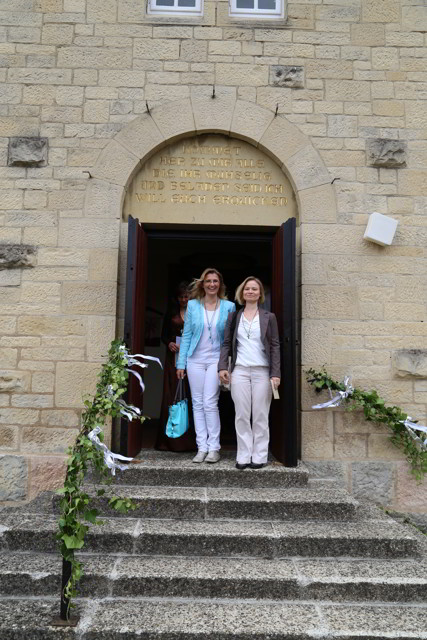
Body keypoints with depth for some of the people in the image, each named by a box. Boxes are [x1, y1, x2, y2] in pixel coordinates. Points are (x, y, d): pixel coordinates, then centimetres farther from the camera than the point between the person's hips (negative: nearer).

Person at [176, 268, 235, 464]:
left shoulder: (228, 306, 3)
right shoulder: (193, 305, 5)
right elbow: (186, 335, 7)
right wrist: (181, 363, 3)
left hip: (217, 360, -2)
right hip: (195, 360, 2)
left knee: (210, 403, -8)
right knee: (198, 403, 5)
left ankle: (214, 448, 5)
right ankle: (202, 447, 13)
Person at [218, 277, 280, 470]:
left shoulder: (269, 317, 8)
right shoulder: (234, 317, 12)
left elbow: (275, 346, 4)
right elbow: (226, 344, 11)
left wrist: (275, 374, -5)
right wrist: (222, 367, -3)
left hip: (262, 371, -1)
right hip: (239, 370, 1)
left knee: (260, 416, 3)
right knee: (242, 415, 3)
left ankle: (259, 456, 12)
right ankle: (243, 456, 10)